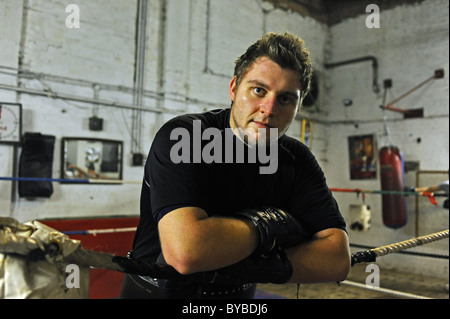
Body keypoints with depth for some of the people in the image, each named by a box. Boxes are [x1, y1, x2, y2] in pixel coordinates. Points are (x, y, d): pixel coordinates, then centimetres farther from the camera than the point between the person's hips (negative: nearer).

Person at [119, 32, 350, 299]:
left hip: (237, 296, 5)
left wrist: (256, 266, -25)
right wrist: (269, 223, -18)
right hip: (158, 291, -4)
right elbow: (186, 250, -33)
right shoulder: (181, 137, -19)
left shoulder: (297, 160, -3)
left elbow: (338, 260, -10)